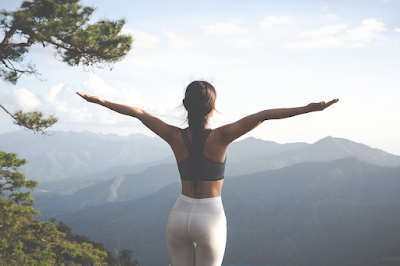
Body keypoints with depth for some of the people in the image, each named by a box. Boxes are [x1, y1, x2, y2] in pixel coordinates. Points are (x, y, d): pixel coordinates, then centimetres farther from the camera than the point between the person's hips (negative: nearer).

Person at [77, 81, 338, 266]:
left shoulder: (175, 137, -9)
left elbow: (138, 112, 2)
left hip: (179, 216, 3)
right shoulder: (219, 137, -17)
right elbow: (263, 115, -23)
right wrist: (307, 108, -25)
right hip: (210, 219, -3)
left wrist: (98, 100, 13)